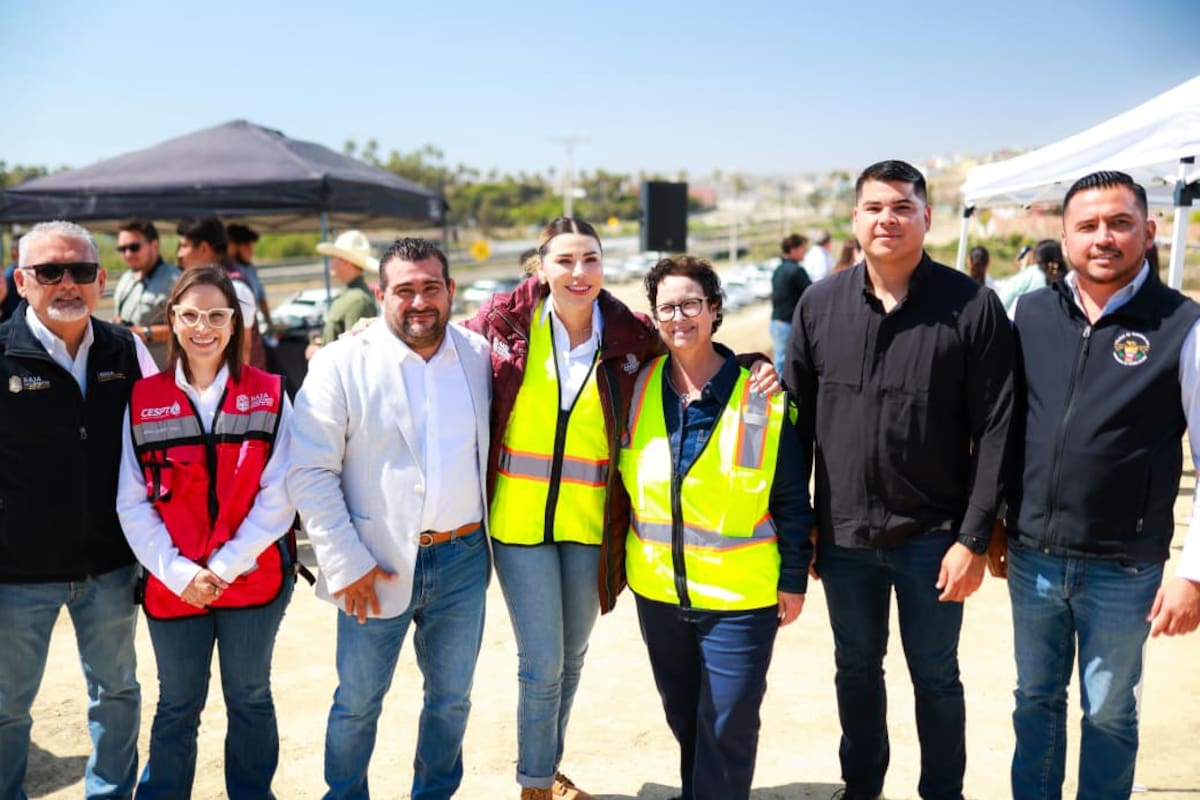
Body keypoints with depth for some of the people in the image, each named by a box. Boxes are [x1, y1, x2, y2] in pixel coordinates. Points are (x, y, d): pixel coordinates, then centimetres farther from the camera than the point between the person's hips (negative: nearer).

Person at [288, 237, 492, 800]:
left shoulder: (479, 356, 2)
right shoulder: (341, 364, -8)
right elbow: (309, 472, -9)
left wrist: (491, 535, 6)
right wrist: (345, 562, -12)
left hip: (463, 559, 3)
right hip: (378, 564, -3)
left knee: (452, 696, 17)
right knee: (358, 701, 11)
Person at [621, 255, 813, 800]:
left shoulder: (761, 397, -11)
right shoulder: (636, 388, -1)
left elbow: (792, 499, -5)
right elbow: (621, 483, 9)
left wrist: (794, 580, -3)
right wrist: (620, 562, 9)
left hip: (740, 596, -4)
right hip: (657, 590, 4)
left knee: (727, 726, 2)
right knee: (682, 718, 20)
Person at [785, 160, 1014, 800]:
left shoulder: (972, 307, -9)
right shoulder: (820, 304, 0)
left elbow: (994, 432, -9)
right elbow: (795, 419, 3)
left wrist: (974, 538, -11)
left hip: (933, 538, -3)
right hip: (843, 535, 3)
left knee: (935, 678, 13)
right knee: (856, 670, 19)